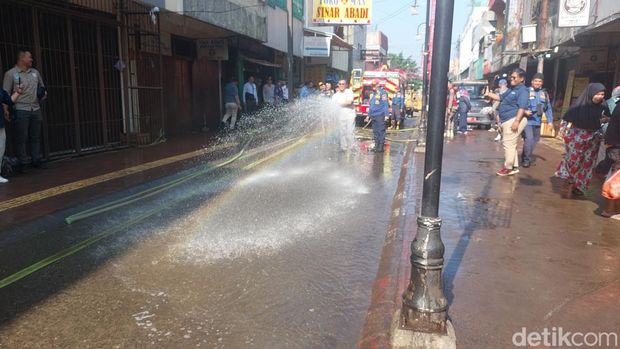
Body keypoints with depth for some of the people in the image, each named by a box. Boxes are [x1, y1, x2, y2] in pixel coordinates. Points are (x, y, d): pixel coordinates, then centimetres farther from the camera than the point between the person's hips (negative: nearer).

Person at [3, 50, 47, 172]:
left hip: (36, 109, 5)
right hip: (21, 110, -5)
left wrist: (44, 93, 7)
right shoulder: (11, 74, 1)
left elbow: (42, 87, 29)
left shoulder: (35, 72, 15)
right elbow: (6, 93, -1)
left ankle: (36, 160, 16)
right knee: (22, 138, -3)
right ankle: (22, 163, 3)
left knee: (36, 137, 7)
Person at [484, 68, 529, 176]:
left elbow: (522, 107, -21)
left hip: (513, 120, -11)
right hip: (507, 120, 11)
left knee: (508, 144, -9)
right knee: (510, 144, 14)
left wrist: (516, 121, -29)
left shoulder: (523, 91, -12)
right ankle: (514, 167, 21)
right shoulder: (511, 89, 19)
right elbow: (500, 97, 31)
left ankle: (508, 168, -2)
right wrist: (489, 94, 16)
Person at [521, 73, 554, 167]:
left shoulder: (544, 93, 12)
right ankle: (526, 159, -3)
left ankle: (527, 157, 28)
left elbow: (548, 108, 16)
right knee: (529, 139, -17)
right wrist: (524, 111, -24)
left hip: (537, 121, 7)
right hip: (527, 120, -6)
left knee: (535, 140, 12)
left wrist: (550, 120, 11)